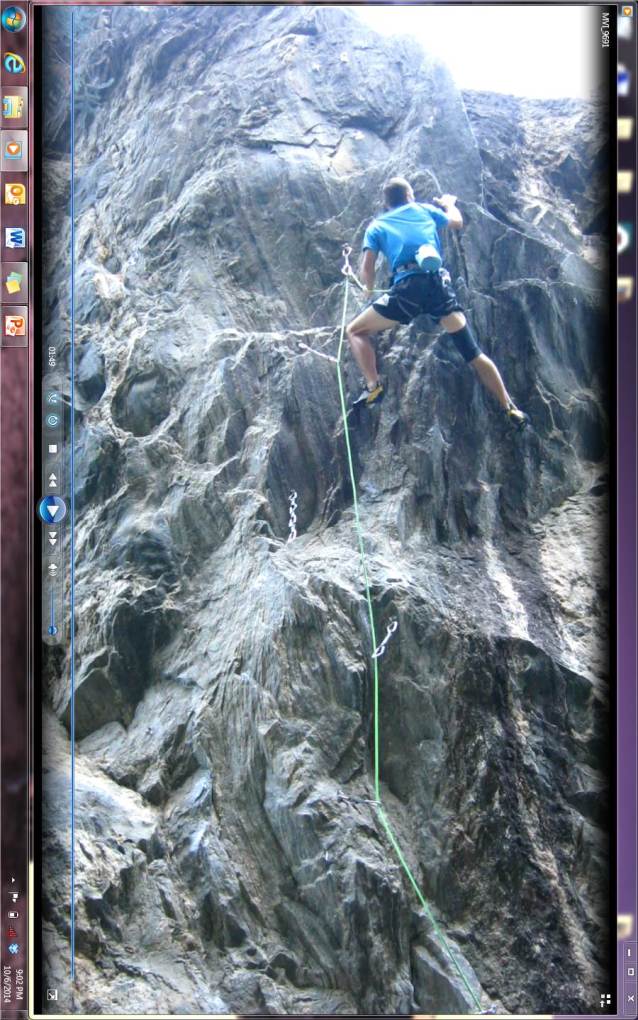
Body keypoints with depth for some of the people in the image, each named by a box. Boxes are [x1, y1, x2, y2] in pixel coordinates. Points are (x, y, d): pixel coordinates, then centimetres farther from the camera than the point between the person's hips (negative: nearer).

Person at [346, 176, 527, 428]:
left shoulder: (376, 226, 19)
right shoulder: (425, 209, 25)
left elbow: (367, 268, 8)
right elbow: (457, 222, 40)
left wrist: (369, 289, 29)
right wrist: (449, 203, 60)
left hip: (406, 289, -3)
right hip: (439, 284, 3)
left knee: (354, 330, 14)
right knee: (474, 353, 9)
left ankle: (373, 387, -5)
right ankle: (511, 409, 12)